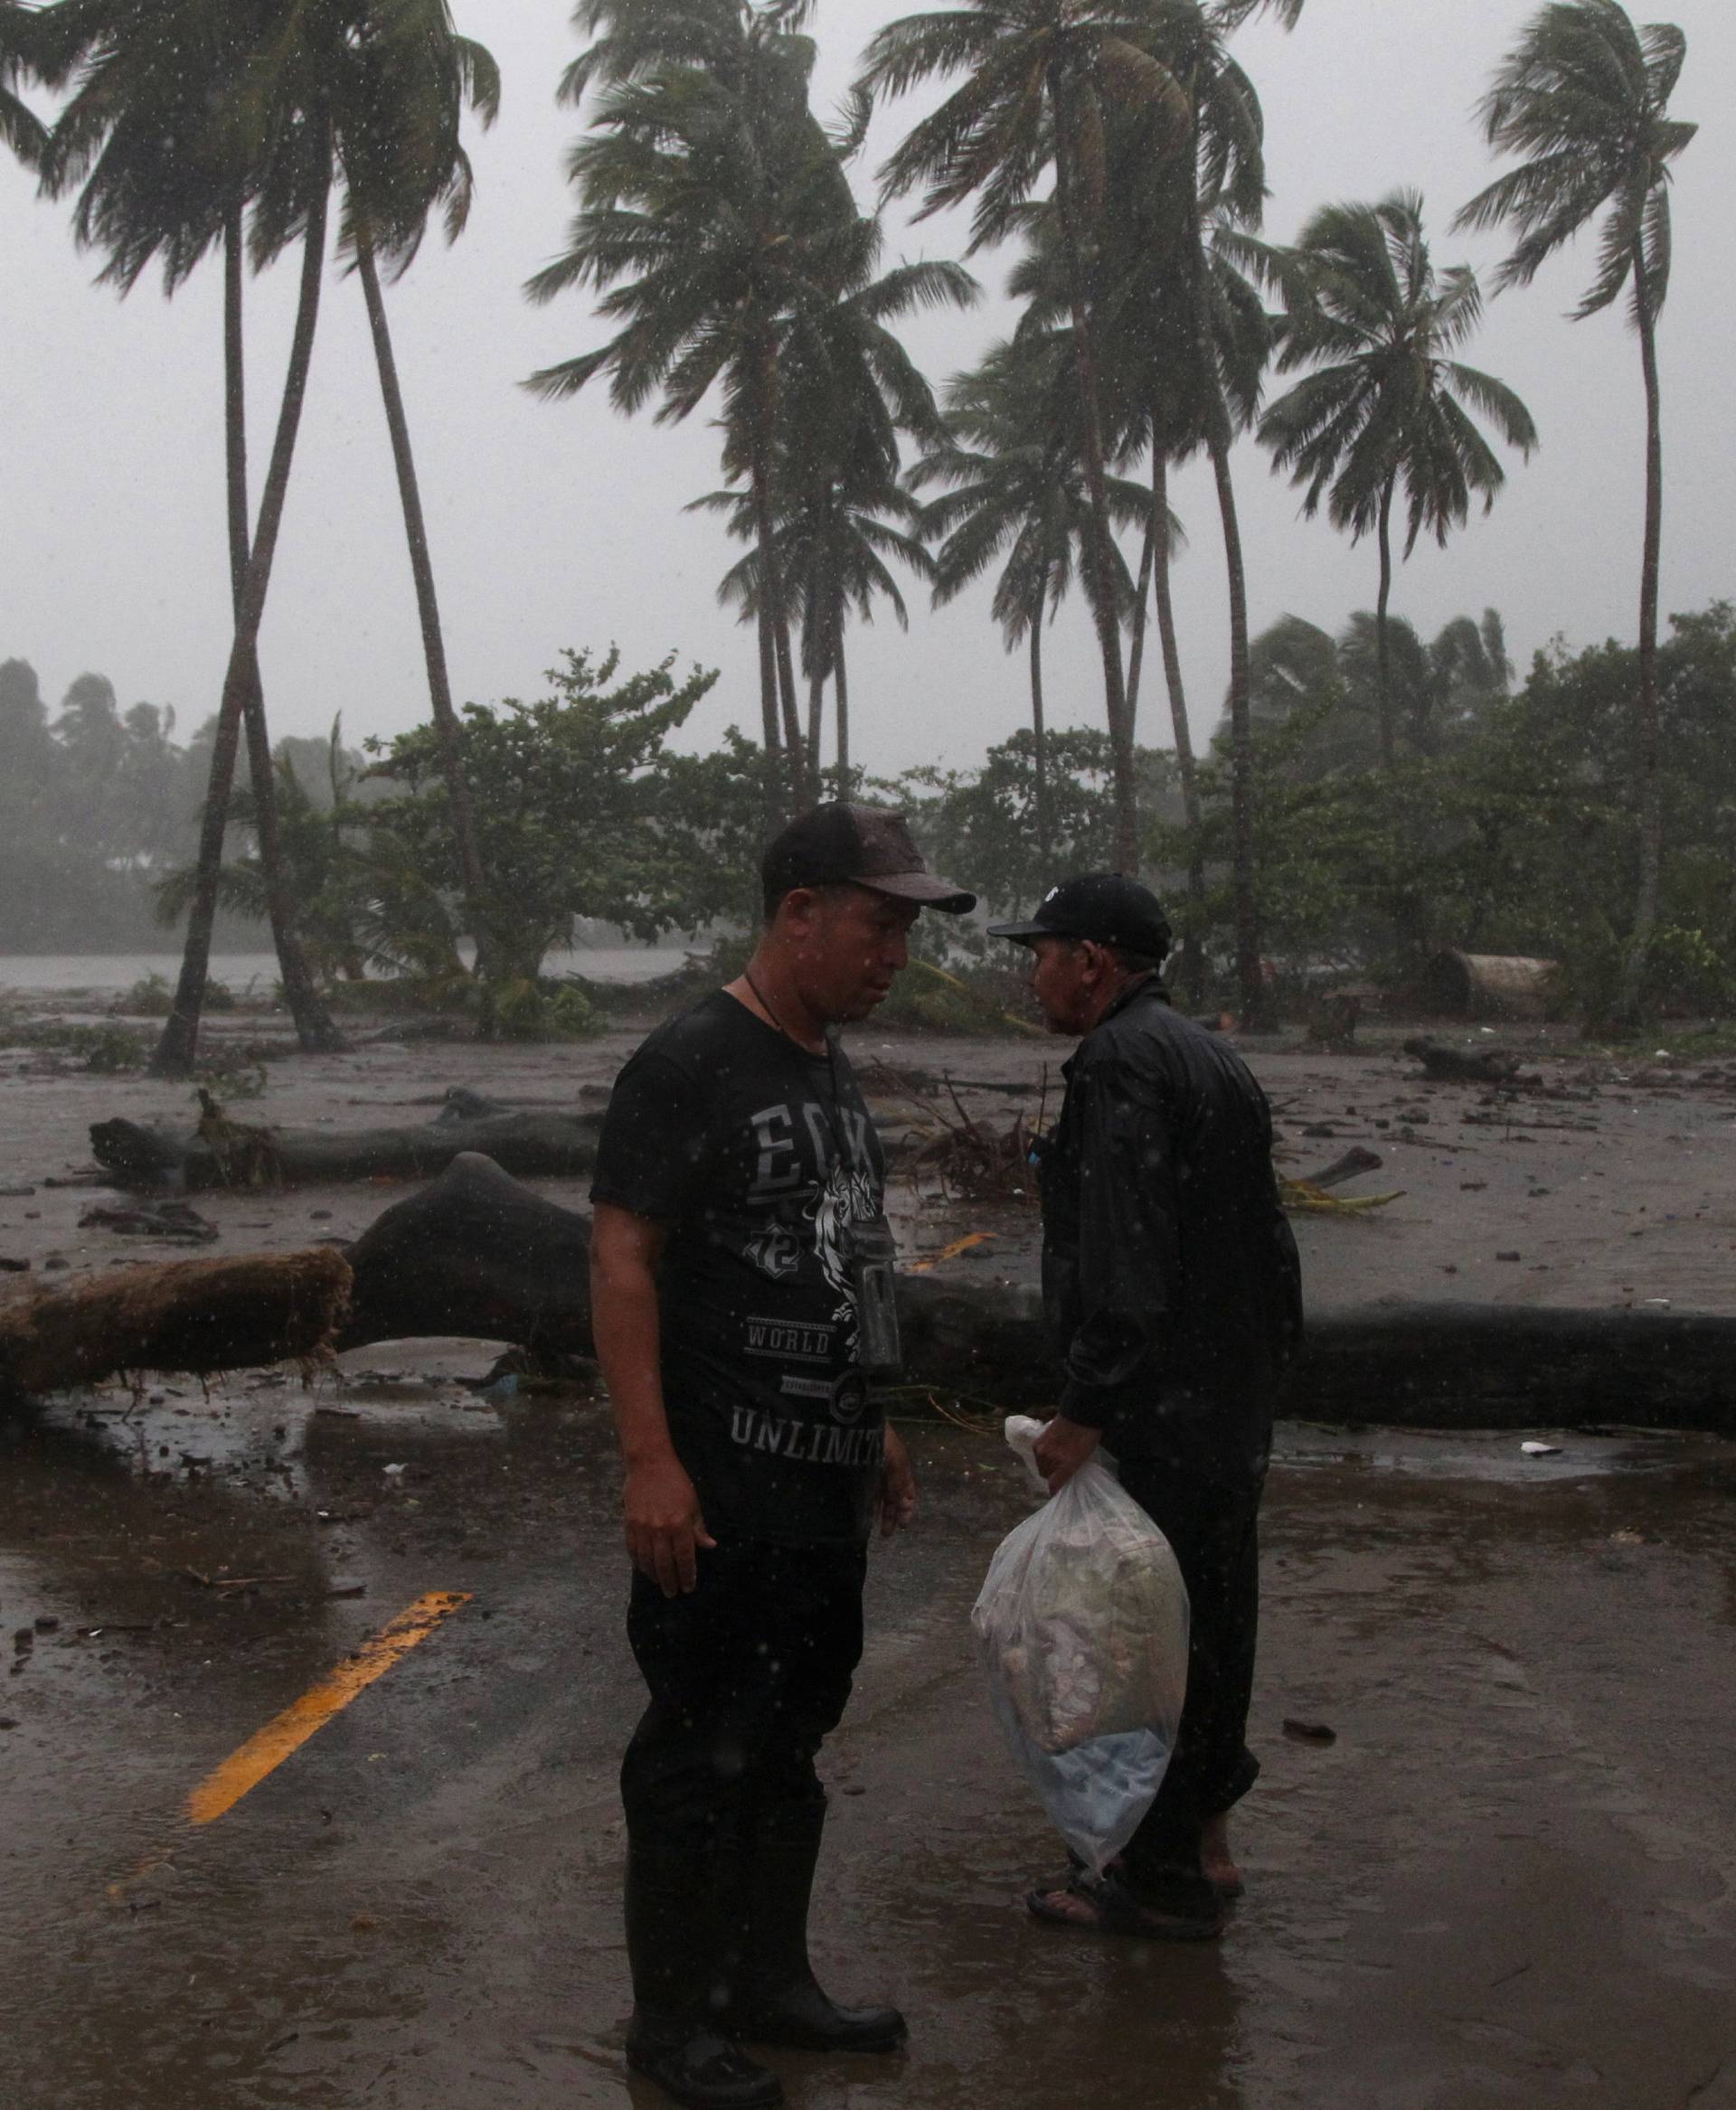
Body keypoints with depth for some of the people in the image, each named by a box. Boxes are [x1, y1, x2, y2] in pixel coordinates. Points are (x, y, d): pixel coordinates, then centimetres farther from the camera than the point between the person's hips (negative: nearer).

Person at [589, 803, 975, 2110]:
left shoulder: (832, 1069, 13)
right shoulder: (690, 1066, -14)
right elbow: (622, 1262, -17)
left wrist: (873, 1423, 21)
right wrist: (651, 1458, -22)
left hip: (825, 1484, 9)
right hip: (724, 1498, -9)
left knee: (792, 1743, 17)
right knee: (703, 1753, 2)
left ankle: (770, 1983, 31)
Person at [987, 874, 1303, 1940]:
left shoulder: (1120, 1066, -17)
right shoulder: (1211, 1055, 14)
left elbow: (1123, 1260, -25)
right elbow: (1263, 1241, 17)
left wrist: (1083, 1411, -22)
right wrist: (1269, 1360, 22)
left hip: (1159, 1413, -10)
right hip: (1235, 1402, 10)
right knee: (1210, 1616, 19)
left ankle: (1164, 1877, 10)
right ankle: (1207, 1836, 32)